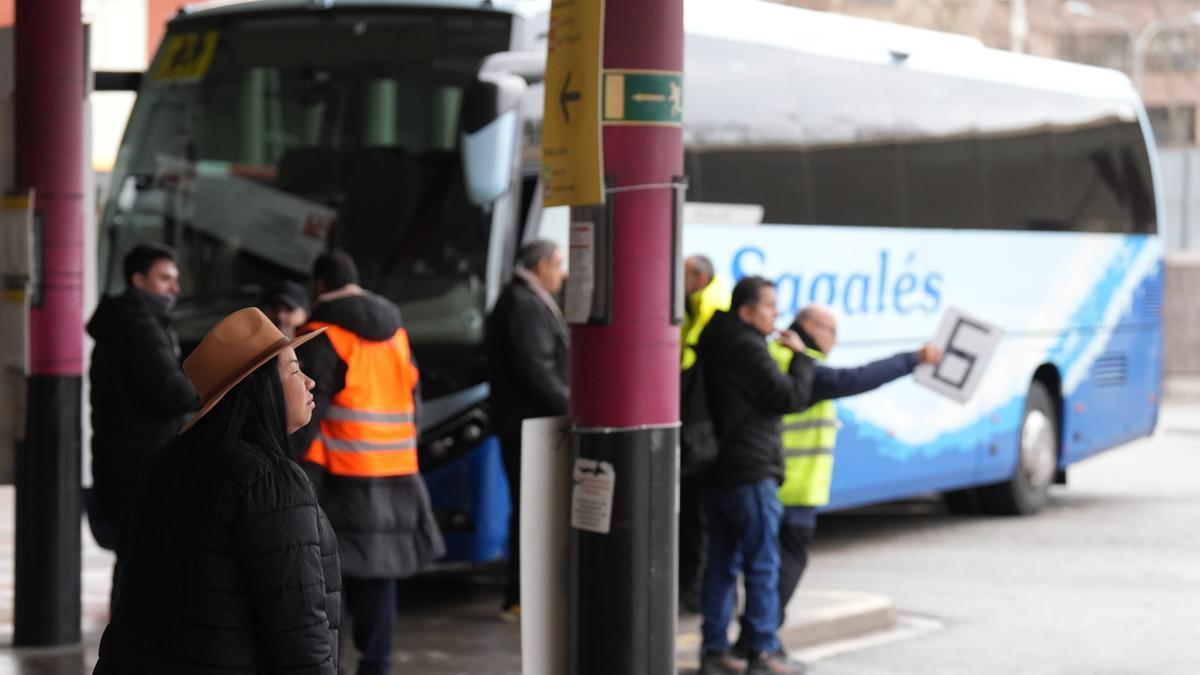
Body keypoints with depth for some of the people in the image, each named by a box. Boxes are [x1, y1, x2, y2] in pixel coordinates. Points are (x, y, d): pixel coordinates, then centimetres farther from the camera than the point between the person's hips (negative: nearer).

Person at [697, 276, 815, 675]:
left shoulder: (717, 344, 14)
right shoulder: (747, 349, -16)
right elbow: (791, 398, -16)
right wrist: (800, 356, -4)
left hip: (717, 474, 9)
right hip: (751, 476, -9)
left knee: (722, 564, 12)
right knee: (762, 566, -3)